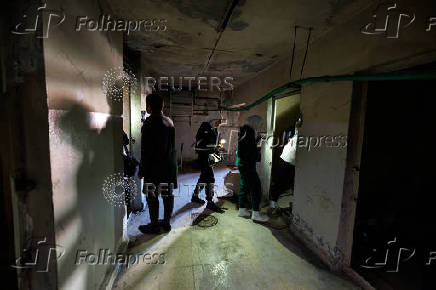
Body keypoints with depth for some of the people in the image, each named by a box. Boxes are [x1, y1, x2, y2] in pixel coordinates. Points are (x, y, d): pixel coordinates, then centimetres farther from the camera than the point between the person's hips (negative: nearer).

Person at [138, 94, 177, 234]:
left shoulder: (149, 122, -13)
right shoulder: (169, 121, 8)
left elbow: (145, 150, -14)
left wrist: (142, 170, -8)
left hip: (154, 166, -7)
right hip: (169, 165, 7)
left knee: (152, 196, 6)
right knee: (167, 194, 13)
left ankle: (154, 225, 18)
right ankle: (166, 223, 27)